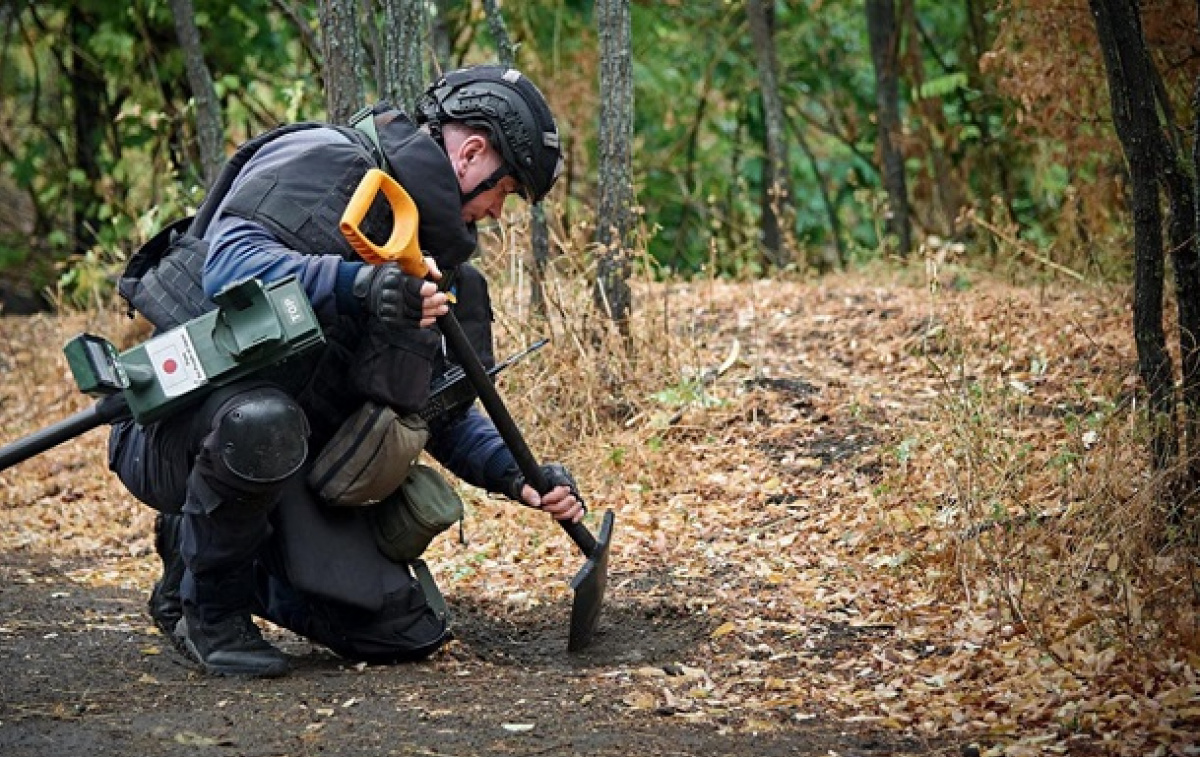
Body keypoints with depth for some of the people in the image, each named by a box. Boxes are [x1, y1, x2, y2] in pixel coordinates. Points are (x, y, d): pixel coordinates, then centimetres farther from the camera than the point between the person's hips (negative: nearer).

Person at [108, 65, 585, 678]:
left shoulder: (422, 245, 16)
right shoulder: (321, 162, -10)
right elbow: (229, 266, -28)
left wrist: (520, 475, 5)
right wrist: (359, 285, -41)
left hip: (296, 468, 8)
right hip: (183, 429, -7)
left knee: (407, 633, -5)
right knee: (263, 422, -42)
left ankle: (218, 557, 16)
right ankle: (205, 603, -13)